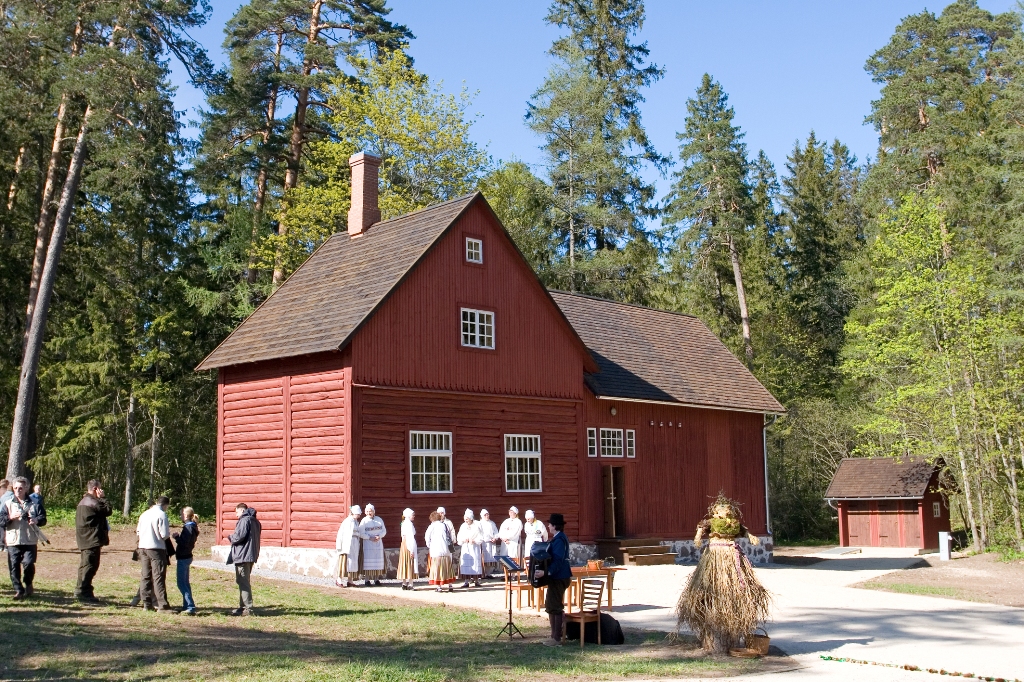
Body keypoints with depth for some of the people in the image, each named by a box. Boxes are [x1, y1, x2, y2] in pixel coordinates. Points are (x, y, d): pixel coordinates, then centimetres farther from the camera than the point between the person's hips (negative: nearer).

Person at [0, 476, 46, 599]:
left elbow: (43, 519, 7)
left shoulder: (34, 503, 9)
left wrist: (36, 520, -15)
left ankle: (28, 584, 14)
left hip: (30, 540, -1)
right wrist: (10, 517, -15)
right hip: (13, 541, 1)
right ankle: (18, 590, 8)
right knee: (14, 566, -2)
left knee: (28, 563, -11)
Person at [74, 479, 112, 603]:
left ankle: (80, 591, 23)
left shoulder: (83, 502, 18)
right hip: (92, 540, -11)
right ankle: (84, 592, -9)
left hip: (85, 540, 11)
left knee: (85, 565, 17)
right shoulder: (92, 502, -16)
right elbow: (108, 510, -11)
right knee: (91, 565, -9)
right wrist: (102, 498, -5)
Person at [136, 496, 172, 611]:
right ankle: (162, 605, -8)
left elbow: (138, 532, 15)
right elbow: (164, 535, -16)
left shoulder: (144, 514, 11)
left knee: (146, 576, 12)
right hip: (156, 548, -7)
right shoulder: (161, 515, -11)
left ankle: (146, 603, 15)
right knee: (159, 577, -6)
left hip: (143, 547, 7)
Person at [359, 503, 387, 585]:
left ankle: (376, 579, 7)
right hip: (367, 543, -3)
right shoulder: (364, 521, -1)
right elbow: (361, 533, -7)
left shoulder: (379, 519, 8)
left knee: (378, 560, 1)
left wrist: (379, 536, -11)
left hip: (378, 543, 3)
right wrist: (370, 538, -16)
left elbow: (384, 531, 8)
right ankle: (366, 579, -4)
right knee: (368, 561, -7)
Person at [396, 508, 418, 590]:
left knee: (404, 564, 10)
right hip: (409, 545, -8)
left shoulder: (404, 523, 11)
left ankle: (404, 584, 15)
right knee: (411, 564, -3)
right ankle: (410, 584, -3)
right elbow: (410, 537, -19)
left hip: (403, 545, 9)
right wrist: (412, 550, -18)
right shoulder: (409, 524, -15)